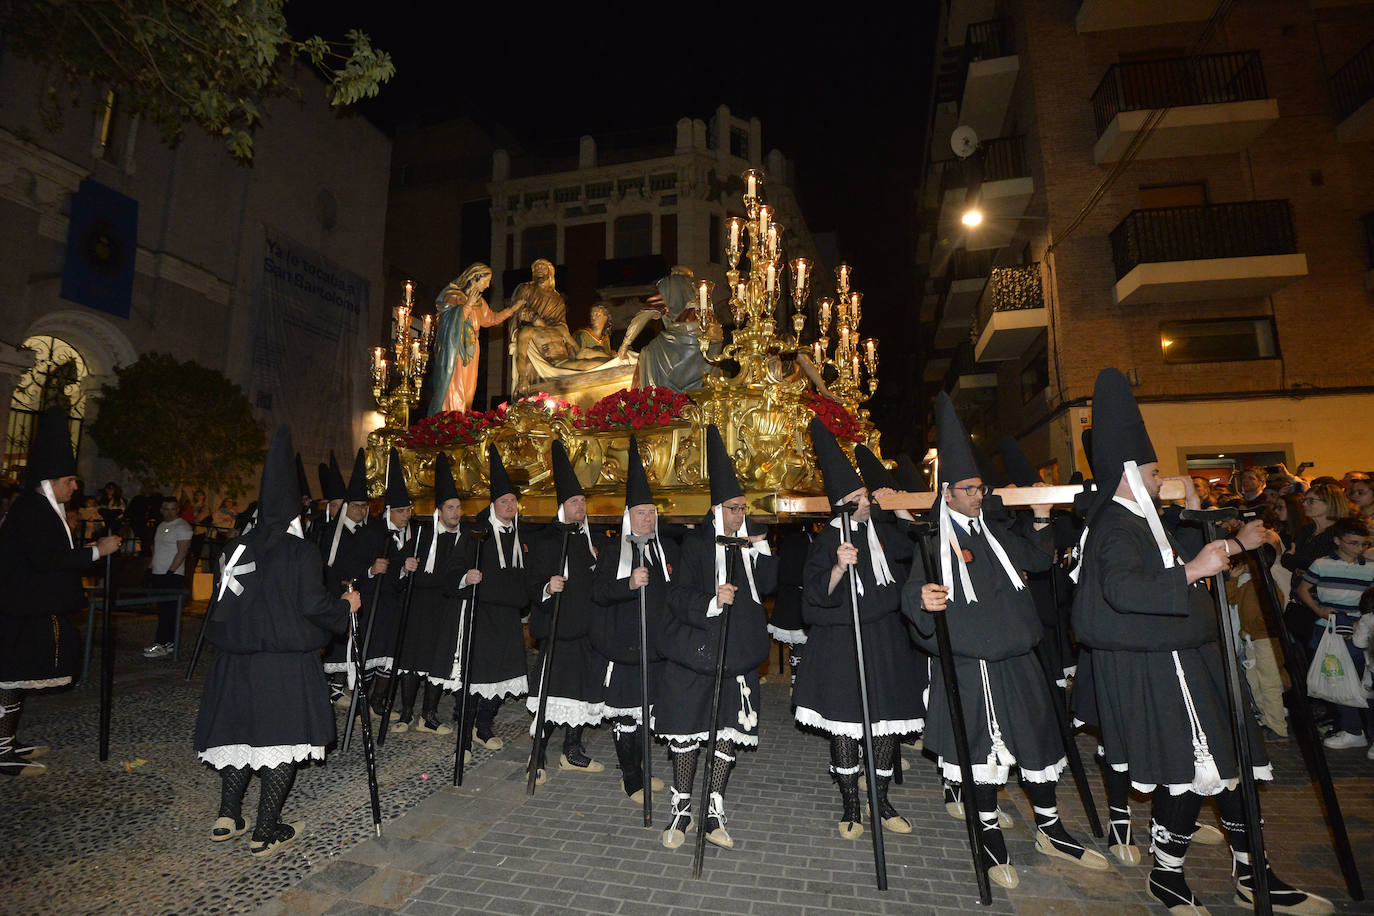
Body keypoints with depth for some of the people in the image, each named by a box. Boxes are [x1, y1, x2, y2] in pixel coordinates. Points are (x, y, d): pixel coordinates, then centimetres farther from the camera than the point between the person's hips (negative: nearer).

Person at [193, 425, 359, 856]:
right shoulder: (300, 550, -14)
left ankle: (227, 817, 28)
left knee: (242, 732, 20)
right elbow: (314, 604, -17)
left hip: (237, 659, 6)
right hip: (286, 662, -6)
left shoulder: (235, 549, 4)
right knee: (282, 737, 4)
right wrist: (346, 605, 1)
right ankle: (266, 832, 12)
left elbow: (223, 601, 11)